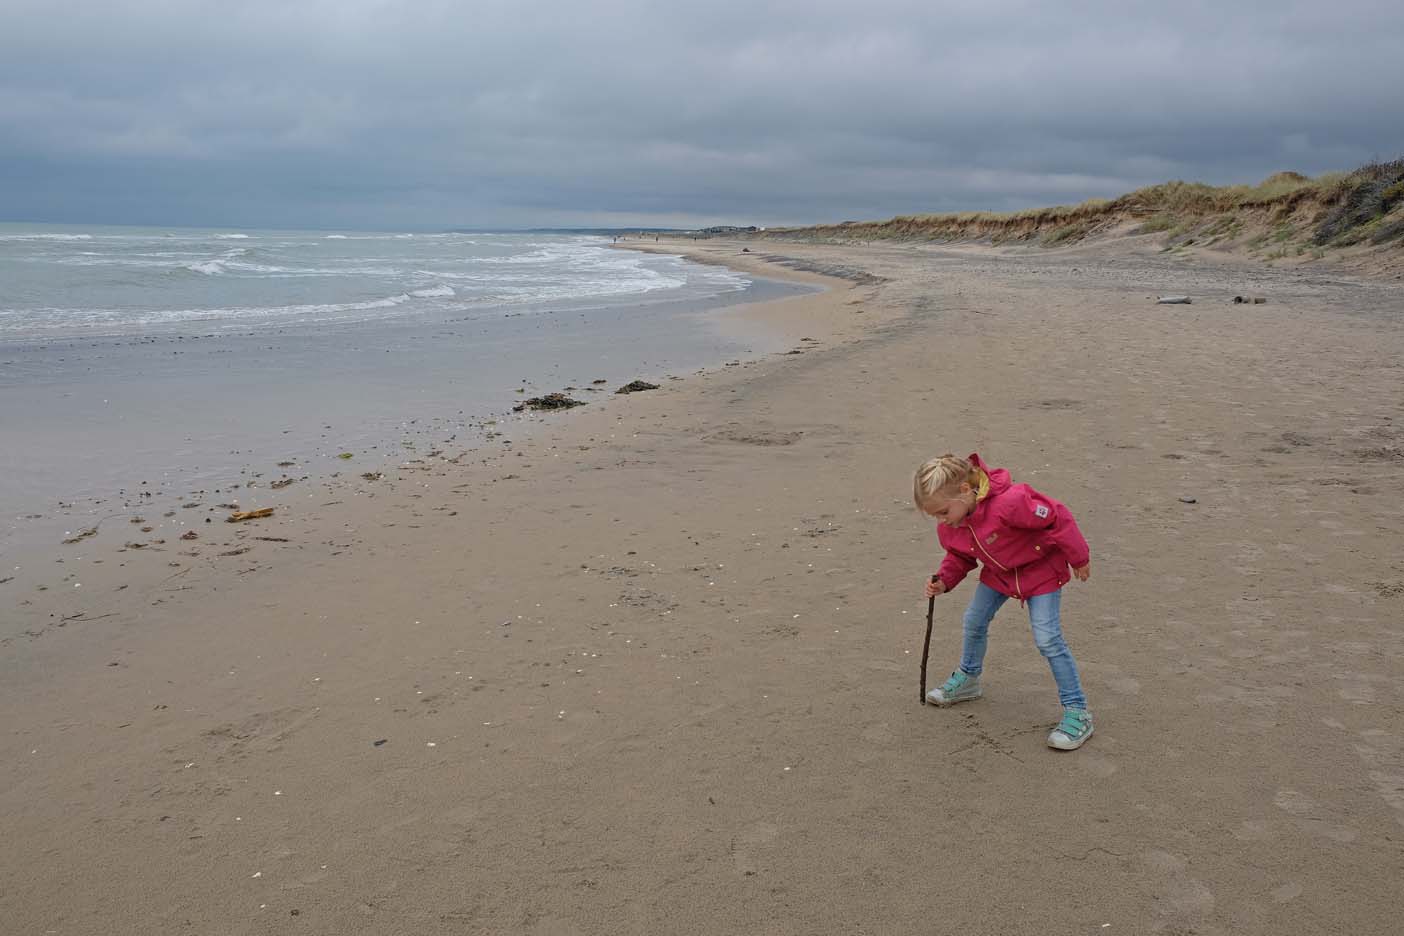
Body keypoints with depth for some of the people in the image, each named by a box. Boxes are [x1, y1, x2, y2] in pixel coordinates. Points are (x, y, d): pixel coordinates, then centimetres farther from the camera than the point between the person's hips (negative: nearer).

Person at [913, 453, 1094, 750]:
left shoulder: (1008, 502, -41)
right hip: (998, 573, 7)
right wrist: (943, 581, -18)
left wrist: (1078, 558, -18)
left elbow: (1057, 518, -30)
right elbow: (959, 557, 3)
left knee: (1047, 638, -12)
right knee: (974, 621, 11)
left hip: (1040, 569, -7)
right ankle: (968, 679, 37)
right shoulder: (949, 527, -16)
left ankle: (1077, 712, -3)